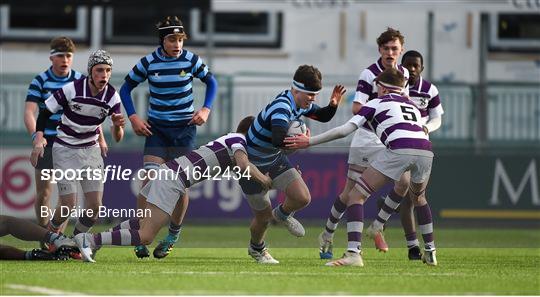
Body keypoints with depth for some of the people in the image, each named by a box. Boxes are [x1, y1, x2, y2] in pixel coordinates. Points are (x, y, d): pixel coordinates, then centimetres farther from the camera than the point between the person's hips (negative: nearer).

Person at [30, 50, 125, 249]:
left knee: (95, 206, -5)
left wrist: (117, 126, -30)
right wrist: (39, 141, -18)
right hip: (65, 150, -4)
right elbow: (45, 112, -7)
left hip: (90, 150, 4)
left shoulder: (112, 97, -10)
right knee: (68, 204, -12)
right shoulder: (71, 89, -19)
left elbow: (117, 138, -7)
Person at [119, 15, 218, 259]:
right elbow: (126, 88, 5)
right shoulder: (149, 63, -7)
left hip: (184, 129, 1)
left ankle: (173, 235, 20)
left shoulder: (191, 60, -5)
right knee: (149, 180, -16)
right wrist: (133, 117, -6)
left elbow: (211, 82, 11)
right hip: (156, 129, -1)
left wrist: (206, 109, -3)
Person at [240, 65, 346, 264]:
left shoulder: (301, 103, -5)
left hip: (275, 159, 7)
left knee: (303, 198, -13)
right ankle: (256, 248, 39)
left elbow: (322, 116, 15)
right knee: (263, 217, 5)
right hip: (252, 165, -7)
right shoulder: (281, 107, -33)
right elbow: (278, 140, -50)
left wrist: (333, 105, -6)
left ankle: (282, 214, 23)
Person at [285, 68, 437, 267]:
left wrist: (309, 141, 14)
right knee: (418, 197, 36)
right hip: (426, 151, 5)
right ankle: (430, 252, 34)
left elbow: (345, 130, 10)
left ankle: (353, 253, -13)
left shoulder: (377, 103, 20)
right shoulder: (412, 105, 35)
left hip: (399, 150, -5)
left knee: (355, 196, 3)